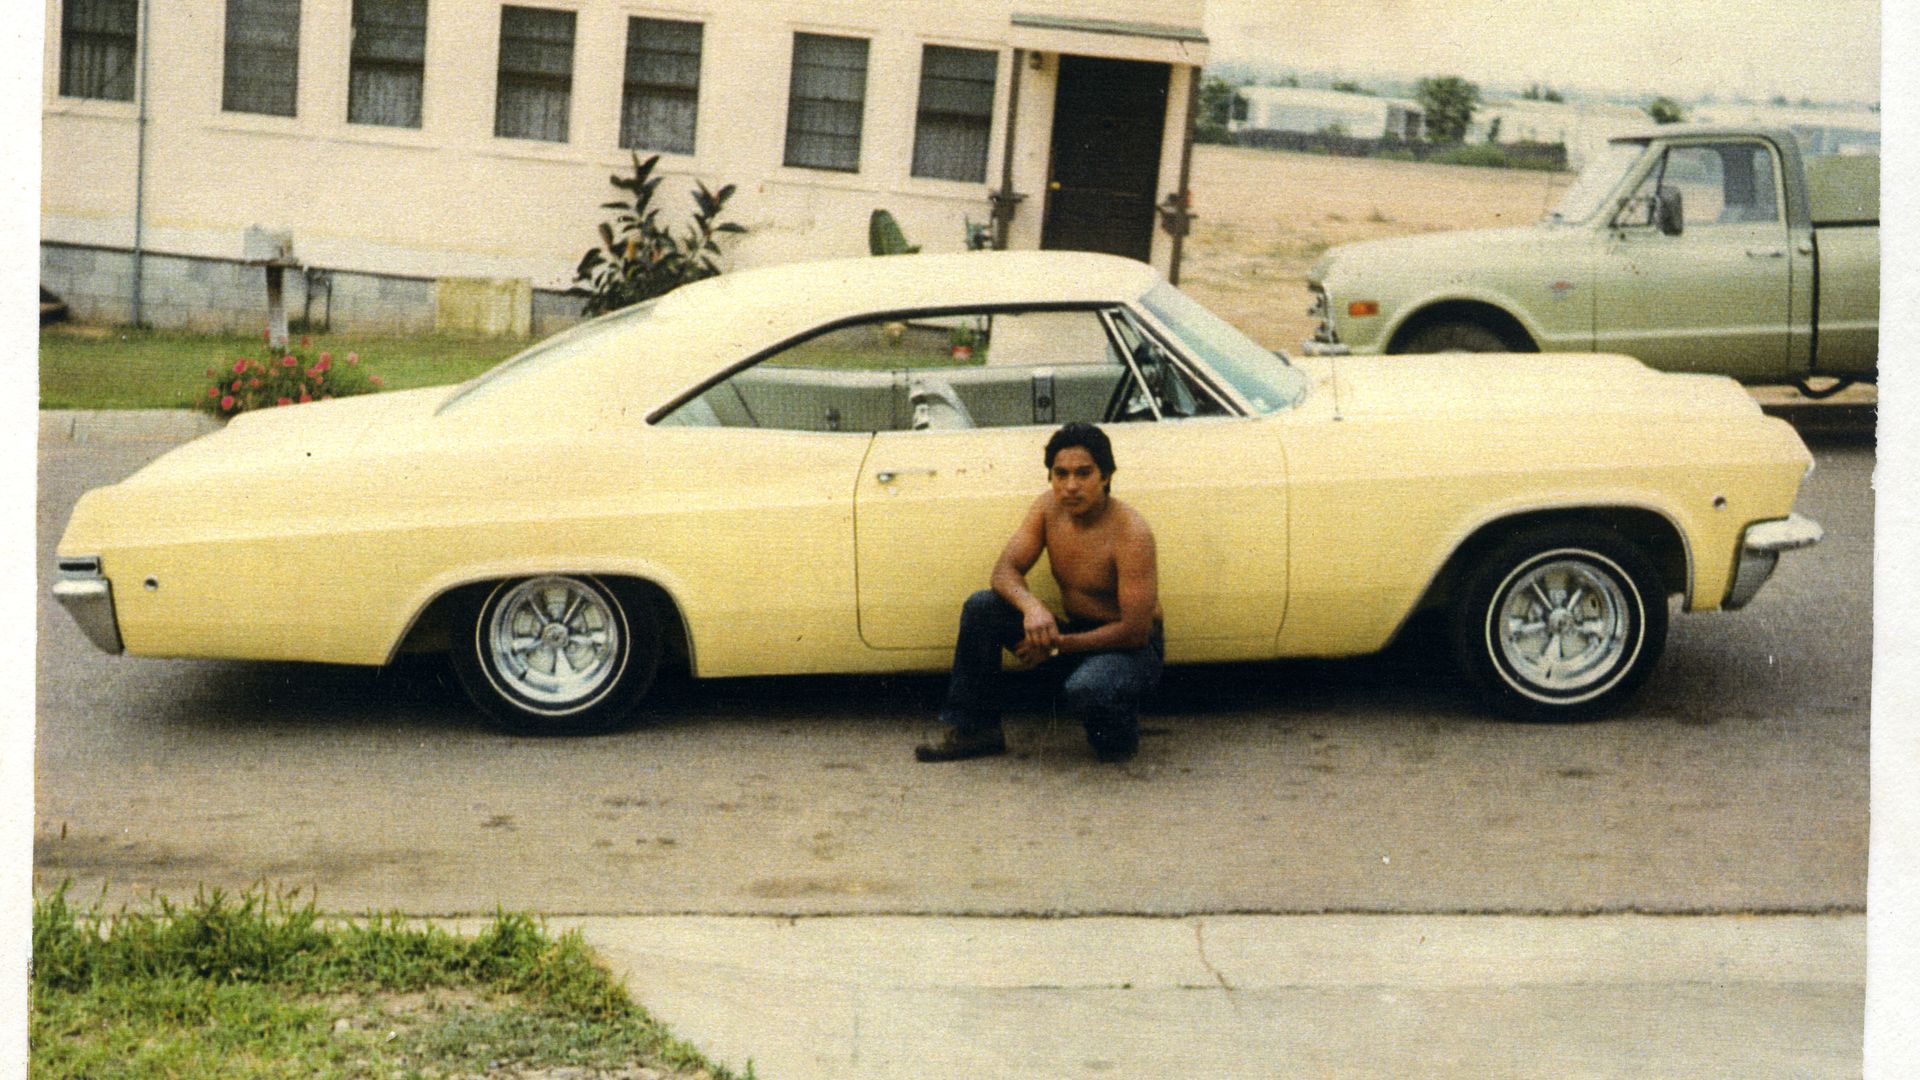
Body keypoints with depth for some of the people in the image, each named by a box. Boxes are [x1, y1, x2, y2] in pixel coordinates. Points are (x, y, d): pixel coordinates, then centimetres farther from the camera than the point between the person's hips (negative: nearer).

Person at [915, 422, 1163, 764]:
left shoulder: (1130, 531, -23)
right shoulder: (1049, 507, -4)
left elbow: (1135, 630, -24)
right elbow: (1005, 569, -8)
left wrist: (1057, 646, -22)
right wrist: (1030, 606, -31)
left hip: (1130, 647, -6)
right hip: (1073, 634, 6)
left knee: (1086, 690, -39)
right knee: (980, 607, -11)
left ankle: (1119, 733, -2)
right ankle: (973, 729, -3)